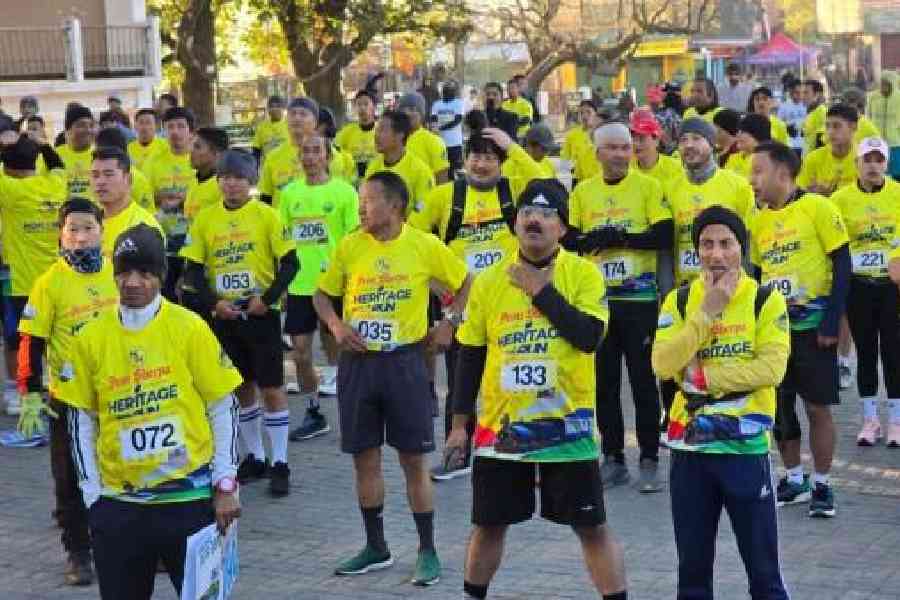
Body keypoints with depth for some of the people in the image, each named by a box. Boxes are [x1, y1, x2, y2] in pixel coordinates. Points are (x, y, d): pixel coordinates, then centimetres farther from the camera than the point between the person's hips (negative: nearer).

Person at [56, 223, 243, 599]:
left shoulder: (189, 329, -4)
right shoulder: (90, 339, 2)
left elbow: (223, 410, 0)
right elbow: (81, 422, 8)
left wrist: (225, 485, -3)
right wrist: (92, 494, 4)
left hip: (190, 498, -2)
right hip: (118, 504, 2)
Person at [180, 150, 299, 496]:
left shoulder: (266, 215, -6)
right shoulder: (205, 218, 3)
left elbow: (290, 263, -5)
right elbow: (193, 270, 4)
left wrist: (267, 298, -15)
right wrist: (213, 302, -10)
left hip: (261, 314, -3)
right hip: (224, 316, 3)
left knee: (271, 388, -2)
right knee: (241, 387, 12)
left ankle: (280, 464, 6)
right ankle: (255, 457, 25)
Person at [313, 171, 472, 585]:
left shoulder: (425, 246, -5)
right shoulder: (349, 247, 0)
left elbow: (465, 282, 9)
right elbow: (322, 294, 10)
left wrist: (449, 322, -3)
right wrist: (335, 324, -8)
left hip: (404, 361, -3)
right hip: (358, 362, 3)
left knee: (414, 459, 1)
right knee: (364, 457, 8)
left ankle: (428, 551, 13)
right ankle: (375, 547, 23)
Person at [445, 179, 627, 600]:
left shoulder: (583, 273, -6)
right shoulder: (490, 280, 2)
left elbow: (589, 336, -21)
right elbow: (470, 356, 7)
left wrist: (540, 289, -17)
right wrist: (459, 423, 6)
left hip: (566, 422, -3)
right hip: (501, 423, 3)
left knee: (592, 526, 3)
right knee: (488, 523, 13)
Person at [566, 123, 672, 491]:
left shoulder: (648, 187, -2)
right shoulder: (583, 191, 8)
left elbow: (665, 236, -11)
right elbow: (568, 240, 5)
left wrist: (622, 238, -19)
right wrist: (592, 240, -15)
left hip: (639, 298, -3)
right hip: (597, 297, 3)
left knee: (644, 380, 0)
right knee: (604, 381, 8)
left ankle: (649, 460, 8)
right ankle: (613, 458, 17)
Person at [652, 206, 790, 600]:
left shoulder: (766, 300, -3)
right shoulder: (679, 301, 4)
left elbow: (771, 368, -16)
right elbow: (662, 364, -10)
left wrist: (703, 376, -15)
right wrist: (706, 313, -15)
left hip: (746, 445, -3)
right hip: (689, 444, 3)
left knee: (762, 566, 4)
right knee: (691, 567, 12)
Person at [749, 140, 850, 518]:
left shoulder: (816, 207, -9)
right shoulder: (759, 221, 8)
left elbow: (842, 264, -10)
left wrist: (832, 320, -15)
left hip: (812, 325, -6)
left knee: (818, 406, -1)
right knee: (778, 405, 9)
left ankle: (822, 485, 11)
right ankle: (794, 479, 24)